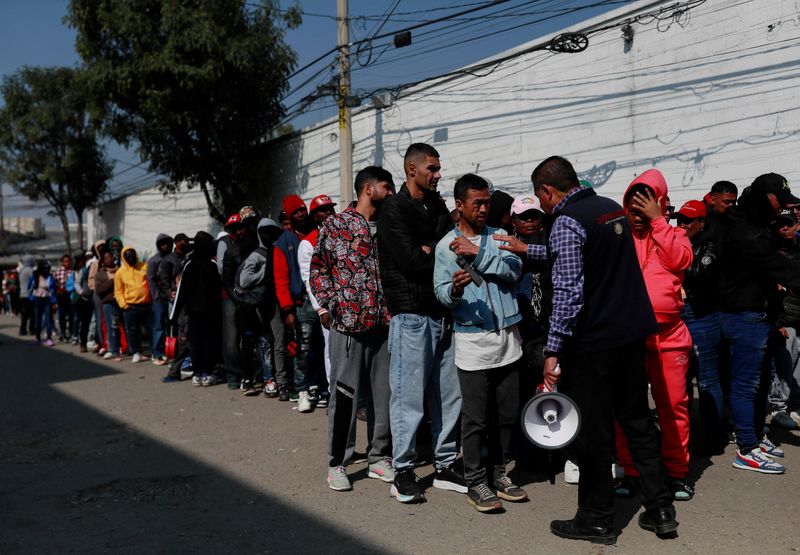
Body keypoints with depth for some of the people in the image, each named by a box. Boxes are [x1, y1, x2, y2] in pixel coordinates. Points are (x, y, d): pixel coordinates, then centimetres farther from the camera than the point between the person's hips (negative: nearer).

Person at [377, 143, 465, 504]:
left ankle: (445, 466, 22)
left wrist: (431, 250, -7)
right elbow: (412, 262, -16)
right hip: (412, 314, -7)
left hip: (442, 313, 7)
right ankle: (403, 473, 10)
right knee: (409, 396, -2)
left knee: (448, 394, 10)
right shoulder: (394, 210, -5)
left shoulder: (438, 207, 18)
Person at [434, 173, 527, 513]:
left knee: (508, 413, 11)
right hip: (473, 339, -3)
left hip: (508, 336, 4)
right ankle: (476, 482, 13)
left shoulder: (500, 236, 10)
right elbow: (441, 293, -4)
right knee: (476, 417, 0)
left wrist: (479, 253, -15)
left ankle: (498, 473, 27)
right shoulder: (446, 246, 3)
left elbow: (514, 271, -7)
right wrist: (455, 289, -26)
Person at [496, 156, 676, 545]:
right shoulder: (612, 208, 11)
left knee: (593, 432, 4)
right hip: (633, 333, 8)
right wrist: (528, 250, 30)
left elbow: (568, 292, -23)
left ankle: (597, 520, 17)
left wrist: (553, 350, -21)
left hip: (594, 341, -8)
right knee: (638, 421, 17)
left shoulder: (567, 222, -15)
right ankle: (660, 509, 24)